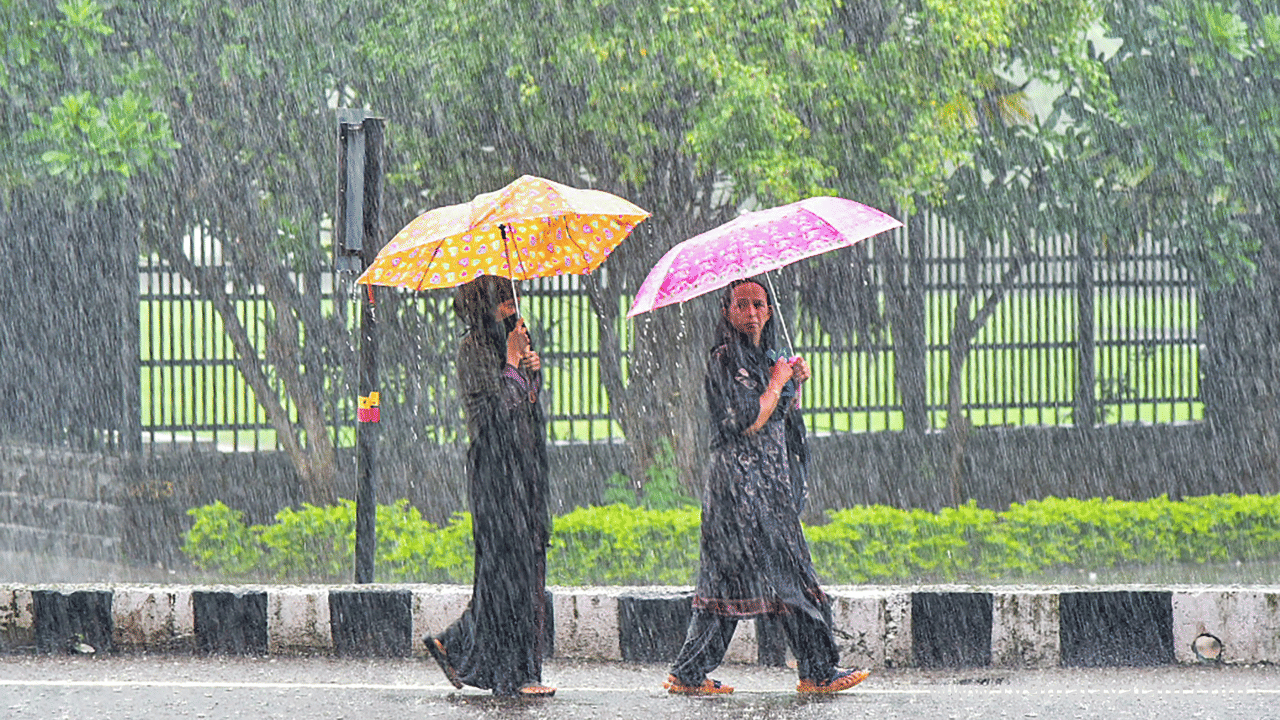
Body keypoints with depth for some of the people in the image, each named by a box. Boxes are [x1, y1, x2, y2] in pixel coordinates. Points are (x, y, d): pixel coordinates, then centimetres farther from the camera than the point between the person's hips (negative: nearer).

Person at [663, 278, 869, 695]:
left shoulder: (766, 356, 19)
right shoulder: (726, 359, -9)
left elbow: (783, 422, 23)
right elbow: (750, 419, -18)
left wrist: (796, 383, 8)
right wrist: (777, 382, -6)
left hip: (771, 482, 9)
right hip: (743, 482, -9)